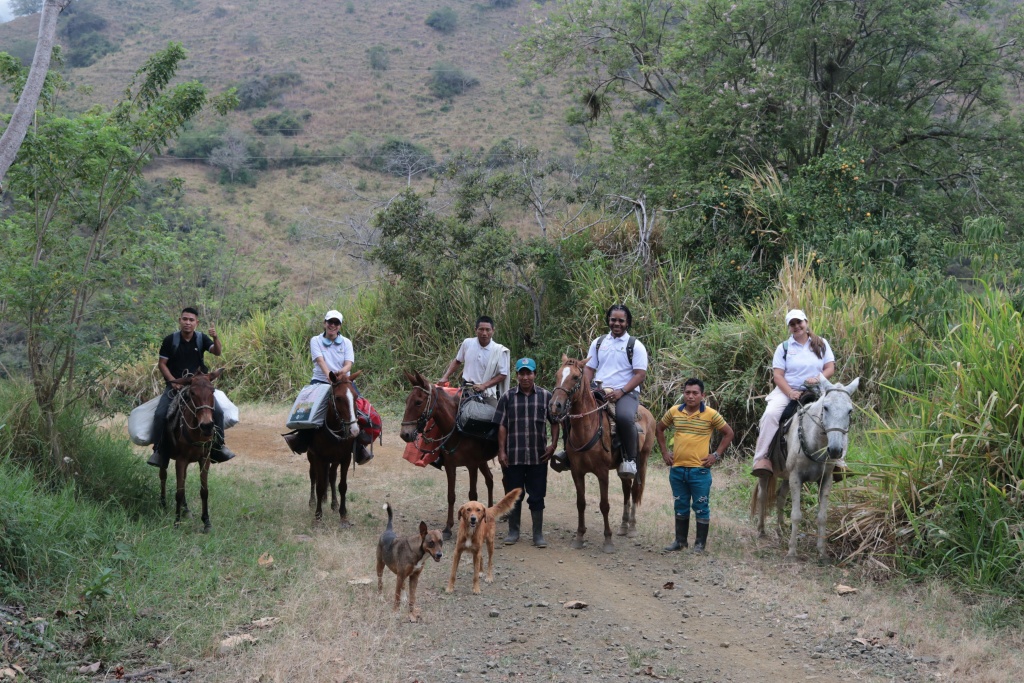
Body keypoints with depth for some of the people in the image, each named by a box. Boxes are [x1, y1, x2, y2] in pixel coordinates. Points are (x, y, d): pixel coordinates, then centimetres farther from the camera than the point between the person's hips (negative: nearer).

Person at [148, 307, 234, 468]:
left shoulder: (202, 338, 0)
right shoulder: (170, 340, -5)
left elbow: (217, 352, -16)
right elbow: (162, 364, -2)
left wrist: (215, 338, -36)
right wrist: (173, 381, -14)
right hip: (175, 384, -1)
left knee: (217, 412, -14)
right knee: (160, 414, -19)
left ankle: (218, 446, 4)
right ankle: (159, 451, -6)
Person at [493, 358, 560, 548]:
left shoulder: (546, 396, 2)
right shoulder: (508, 397, 1)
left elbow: (555, 422, 8)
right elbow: (502, 426, 1)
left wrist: (553, 444, -3)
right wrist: (501, 451, -4)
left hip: (538, 456, 0)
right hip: (513, 456, 0)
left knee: (537, 496, 5)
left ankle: (538, 534, 14)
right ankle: (513, 531, 22)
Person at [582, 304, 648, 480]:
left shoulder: (635, 346, 2)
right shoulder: (598, 343, 15)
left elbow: (640, 375, -5)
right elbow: (589, 369, 14)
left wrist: (621, 391, -18)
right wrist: (587, 391, -5)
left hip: (626, 393, -5)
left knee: (624, 417, -37)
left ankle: (629, 459, -24)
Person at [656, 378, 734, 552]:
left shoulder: (711, 414, -7)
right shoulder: (674, 411, 2)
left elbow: (729, 433, 2)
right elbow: (659, 429, 17)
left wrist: (716, 455, -4)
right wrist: (664, 452, 9)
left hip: (700, 469, -3)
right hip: (677, 469, 3)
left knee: (701, 507, 3)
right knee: (680, 507, 14)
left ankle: (701, 543, 14)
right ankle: (680, 540, 26)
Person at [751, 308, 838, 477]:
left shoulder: (821, 344, 11)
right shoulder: (784, 347, 7)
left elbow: (830, 368, 4)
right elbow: (777, 375, -1)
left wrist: (818, 378, -17)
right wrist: (790, 393, -17)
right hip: (787, 390, -1)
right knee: (770, 414, -29)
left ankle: (838, 461, -9)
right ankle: (761, 459, -29)